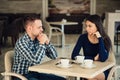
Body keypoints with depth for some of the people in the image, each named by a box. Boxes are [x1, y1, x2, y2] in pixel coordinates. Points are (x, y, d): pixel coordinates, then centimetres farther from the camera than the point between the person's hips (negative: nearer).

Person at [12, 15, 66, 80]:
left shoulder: (38, 39, 1)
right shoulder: (21, 42, -19)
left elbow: (54, 56, 5)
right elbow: (36, 61, -29)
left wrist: (47, 42, -9)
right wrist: (42, 43, -20)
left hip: (35, 73, 7)